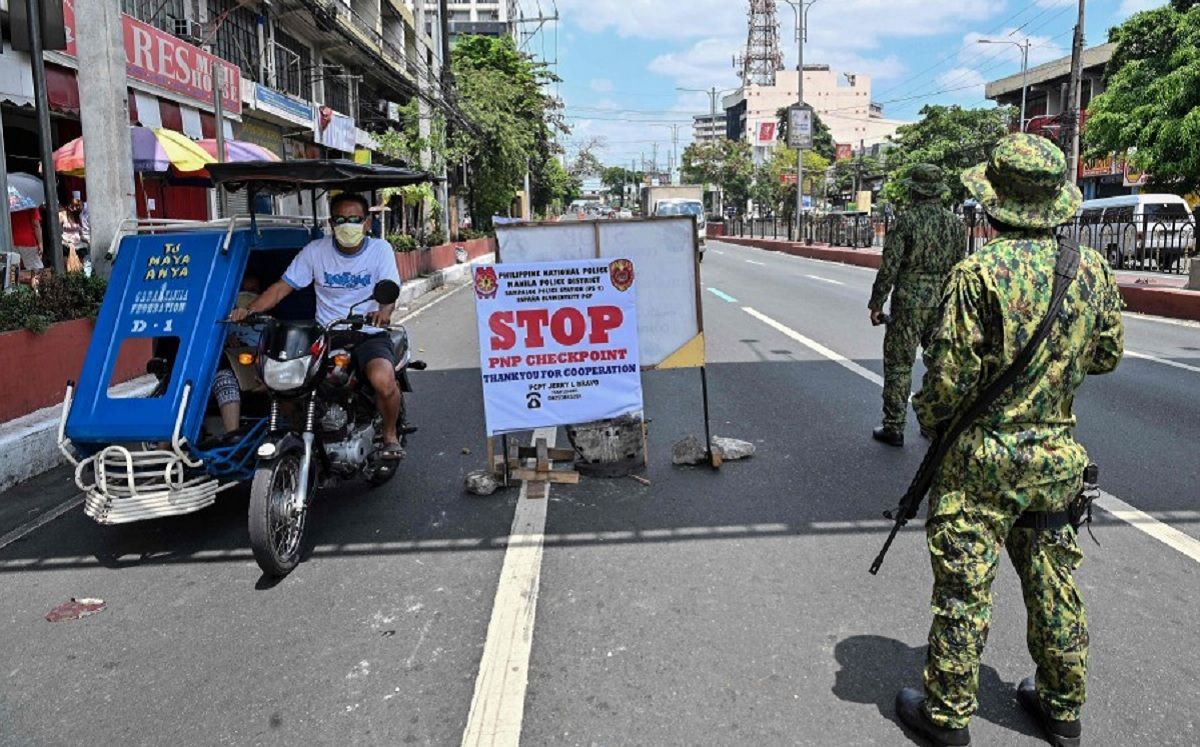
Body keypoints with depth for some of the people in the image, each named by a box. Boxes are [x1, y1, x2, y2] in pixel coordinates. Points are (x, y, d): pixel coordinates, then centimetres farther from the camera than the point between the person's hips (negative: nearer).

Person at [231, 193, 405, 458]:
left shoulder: (380, 249, 1)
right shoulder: (316, 251, 6)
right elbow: (282, 286, 5)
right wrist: (249, 310, -12)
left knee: (383, 379, -34)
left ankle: (390, 434, -2)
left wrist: (384, 311, -37)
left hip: (369, 335, -2)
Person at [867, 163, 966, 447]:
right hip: (945, 303, 5)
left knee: (899, 365, 1)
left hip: (910, 303, -5)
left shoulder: (905, 221, -8)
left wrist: (876, 304, -5)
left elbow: (889, 267, -11)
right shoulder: (956, 223, 6)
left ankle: (894, 428, 3)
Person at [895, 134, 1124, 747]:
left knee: (963, 588, 6)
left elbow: (950, 375, -18)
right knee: (1053, 581, 19)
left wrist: (929, 417, 1)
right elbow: (1107, 354, 11)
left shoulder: (979, 273, -19)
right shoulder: (1092, 268, -1)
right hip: (1058, 457, 6)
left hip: (983, 457, -6)